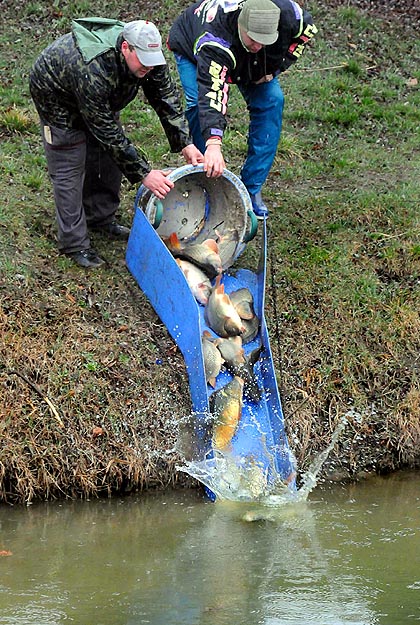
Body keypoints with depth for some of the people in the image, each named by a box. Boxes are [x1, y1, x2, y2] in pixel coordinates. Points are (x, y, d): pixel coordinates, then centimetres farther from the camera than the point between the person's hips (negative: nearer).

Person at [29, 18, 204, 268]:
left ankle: (101, 217, 26)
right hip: (56, 96, -7)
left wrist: (185, 144, -25)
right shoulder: (93, 70, -45)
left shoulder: (147, 56, -26)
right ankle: (75, 244, -1)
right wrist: (144, 174, -37)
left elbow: (168, 97, -16)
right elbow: (108, 133, -39)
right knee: (70, 168, -8)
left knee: (109, 154, 8)